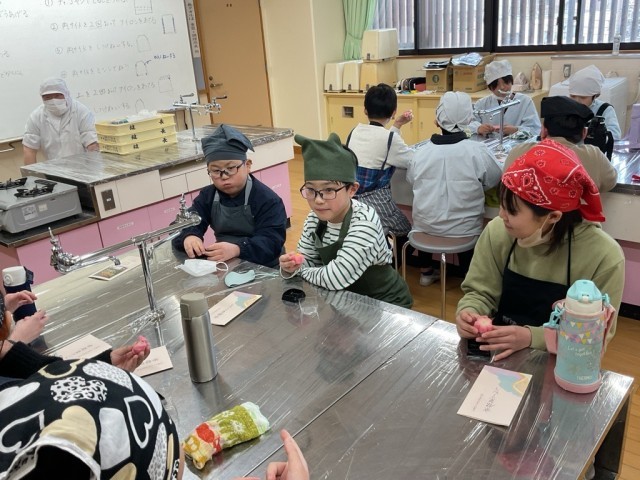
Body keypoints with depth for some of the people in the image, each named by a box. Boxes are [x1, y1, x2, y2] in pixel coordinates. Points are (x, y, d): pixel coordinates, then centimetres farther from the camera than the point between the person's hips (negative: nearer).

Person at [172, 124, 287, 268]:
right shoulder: (207, 196, 6)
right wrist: (189, 237, -26)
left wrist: (237, 249, -38)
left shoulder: (268, 200, -12)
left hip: (262, 269, -4)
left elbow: (272, 242, -22)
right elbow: (183, 224, -1)